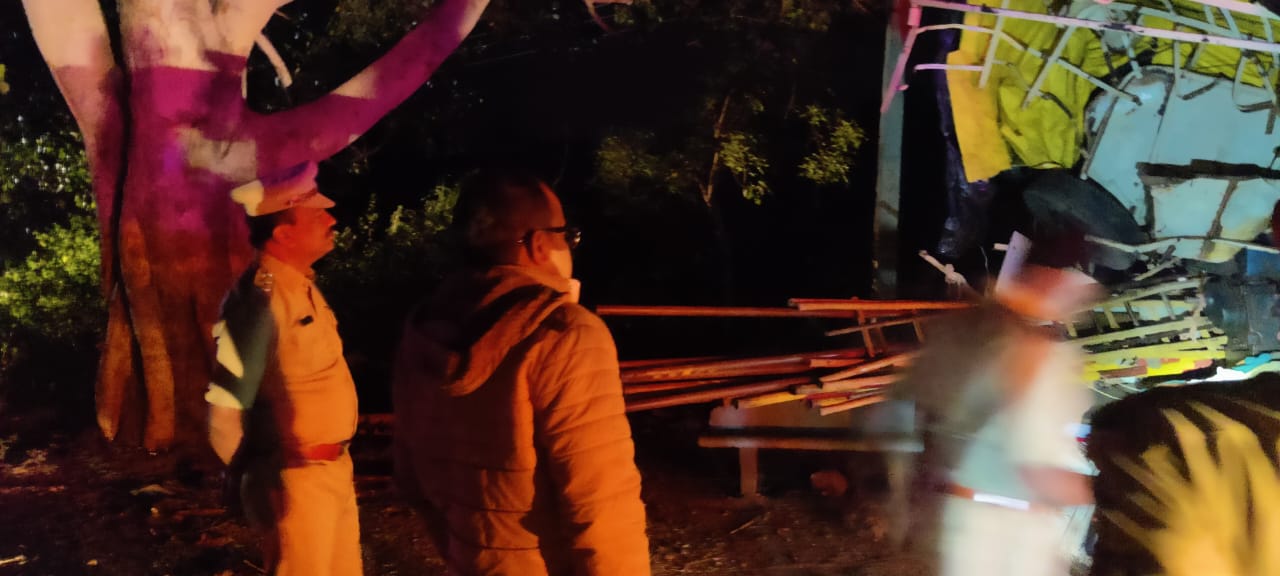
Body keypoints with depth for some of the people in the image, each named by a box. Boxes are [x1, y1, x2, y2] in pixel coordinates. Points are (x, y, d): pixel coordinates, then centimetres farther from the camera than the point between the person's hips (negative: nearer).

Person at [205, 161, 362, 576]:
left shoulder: (302, 285, 7)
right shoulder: (260, 298, -20)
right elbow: (224, 407, -21)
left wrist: (333, 462, 16)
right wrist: (260, 475, -6)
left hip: (334, 469, 8)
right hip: (295, 480, -8)